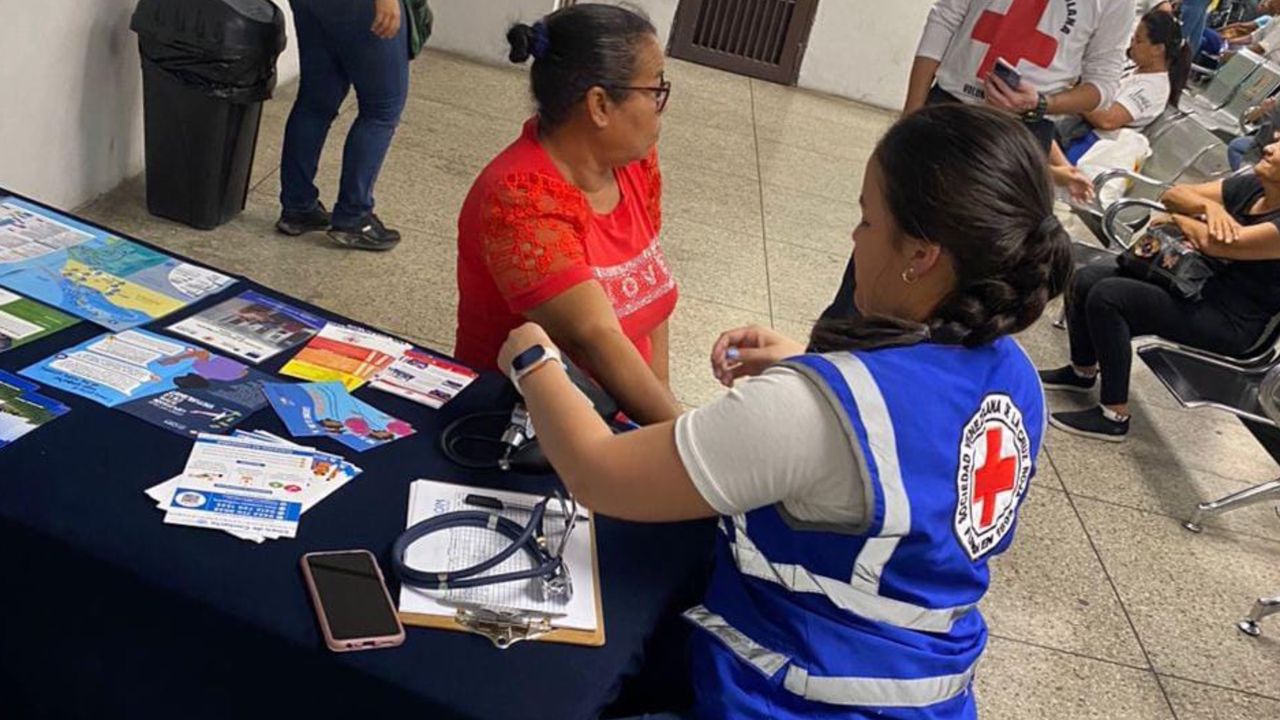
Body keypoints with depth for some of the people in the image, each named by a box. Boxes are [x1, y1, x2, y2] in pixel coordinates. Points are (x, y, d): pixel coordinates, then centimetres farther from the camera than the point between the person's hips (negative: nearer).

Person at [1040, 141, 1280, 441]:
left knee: (1106, 296, -25)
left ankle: (1114, 416, -15)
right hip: (1195, 285, 9)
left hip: (1228, 322, -9)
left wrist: (1179, 218, -7)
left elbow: (1212, 242, -27)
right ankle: (1082, 371, 24)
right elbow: (1172, 195, 3)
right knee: (1085, 280, 1)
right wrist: (1210, 207, -18)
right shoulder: (1250, 186, 3)